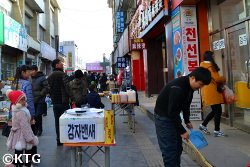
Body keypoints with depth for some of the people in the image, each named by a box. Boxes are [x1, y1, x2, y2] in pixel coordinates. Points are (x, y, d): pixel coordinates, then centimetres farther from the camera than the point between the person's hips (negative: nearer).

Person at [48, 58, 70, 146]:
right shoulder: (62, 74, -12)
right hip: (63, 102, -7)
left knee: (57, 121, 11)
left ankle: (59, 139, 16)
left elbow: (49, 89, 14)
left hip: (55, 102, 7)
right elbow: (67, 87, -19)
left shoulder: (50, 76, 11)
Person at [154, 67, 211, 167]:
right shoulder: (177, 88, -31)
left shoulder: (189, 86, -3)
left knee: (178, 147, 14)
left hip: (174, 116, 9)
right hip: (163, 117, -9)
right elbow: (172, 112, -29)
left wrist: (187, 121, 8)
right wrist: (182, 131, -22)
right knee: (169, 150, -6)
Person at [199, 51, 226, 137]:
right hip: (212, 90, -10)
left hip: (208, 90, 10)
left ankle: (203, 125, 21)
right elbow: (217, 78, -15)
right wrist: (224, 79, 5)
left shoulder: (203, 65, 15)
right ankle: (217, 131, 3)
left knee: (215, 110, 16)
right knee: (218, 110, -3)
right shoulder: (210, 66, -13)